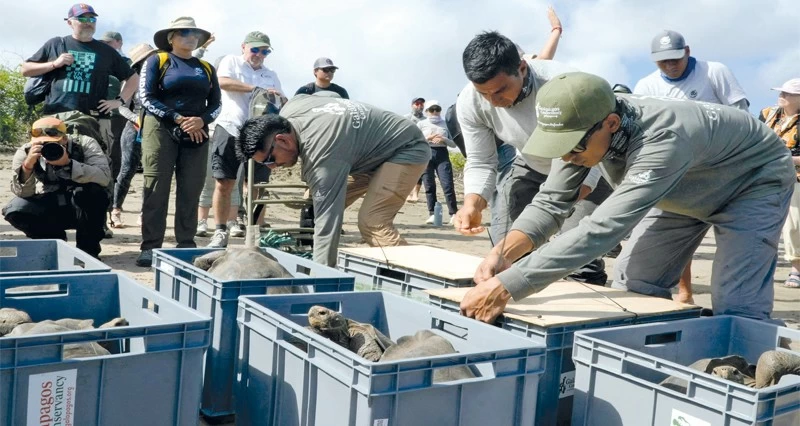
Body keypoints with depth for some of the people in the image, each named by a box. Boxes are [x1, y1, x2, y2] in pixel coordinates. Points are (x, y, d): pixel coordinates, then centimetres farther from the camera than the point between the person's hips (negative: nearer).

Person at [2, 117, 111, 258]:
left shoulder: (84, 144, -18)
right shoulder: (25, 152, -11)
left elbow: (104, 176, -33)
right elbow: (22, 193, -17)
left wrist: (68, 163, -44)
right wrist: (27, 165, -35)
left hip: (85, 208, -3)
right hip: (49, 211, 3)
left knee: (88, 191, -34)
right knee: (14, 211, -22)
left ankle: (88, 249, -12)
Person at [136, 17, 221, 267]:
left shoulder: (206, 68, 17)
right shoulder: (157, 61, 5)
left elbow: (216, 104, 13)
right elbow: (146, 97, -4)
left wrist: (202, 120, -8)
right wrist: (177, 118, -13)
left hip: (196, 134, 4)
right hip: (161, 130, -4)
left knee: (191, 192, 4)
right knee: (156, 189, -5)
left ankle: (187, 245, 11)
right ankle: (150, 247, -2)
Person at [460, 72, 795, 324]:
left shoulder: (662, 140, -46)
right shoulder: (585, 126, -23)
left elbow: (601, 230, -54)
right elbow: (551, 202, -19)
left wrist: (506, 286, -58)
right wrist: (502, 254, -38)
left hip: (756, 180, -7)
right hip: (687, 187, 7)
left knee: (735, 309, -17)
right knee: (633, 285, 3)